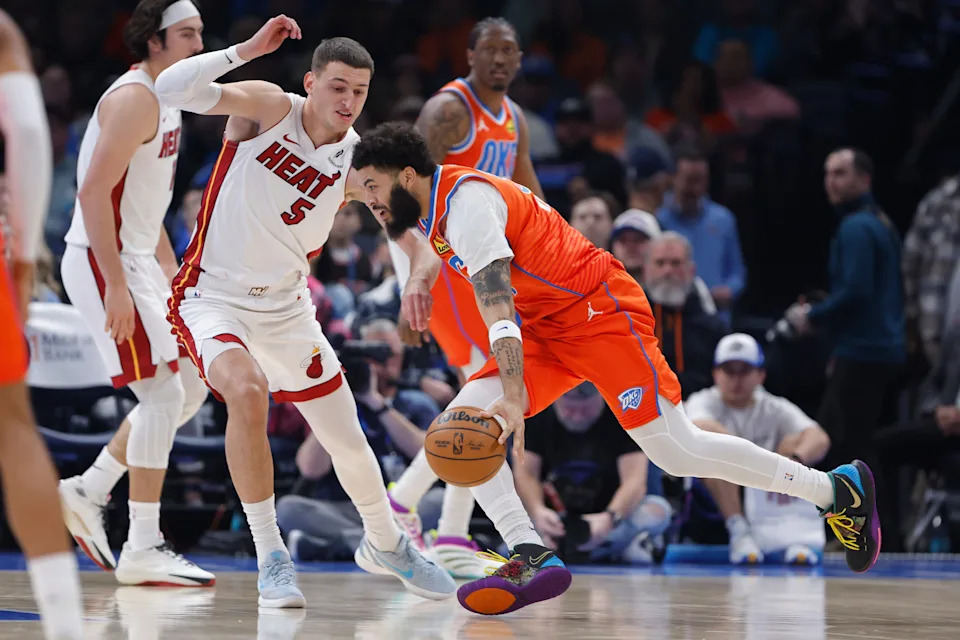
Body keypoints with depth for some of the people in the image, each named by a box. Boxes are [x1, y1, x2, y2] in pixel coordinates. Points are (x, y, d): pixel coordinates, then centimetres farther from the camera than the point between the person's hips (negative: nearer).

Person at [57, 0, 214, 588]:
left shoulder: (166, 102, 15)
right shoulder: (135, 98, -16)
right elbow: (94, 192, -23)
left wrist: (169, 267, 20)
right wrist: (116, 287, -26)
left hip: (134, 259, 10)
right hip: (103, 262, -10)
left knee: (190, 388, 13)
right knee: (163, 395, -12)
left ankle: (89, 493, 19)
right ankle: (143, 549, -8)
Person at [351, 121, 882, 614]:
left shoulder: (466, 201, -21)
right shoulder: (434, 205, 9)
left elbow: (497, 307, -31)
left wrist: (514, 399, -39)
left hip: (602, 311, -10)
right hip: (545, 326, 10)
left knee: (676, 452, -11)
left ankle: (837, 490, 5)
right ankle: (533, 559, -19)